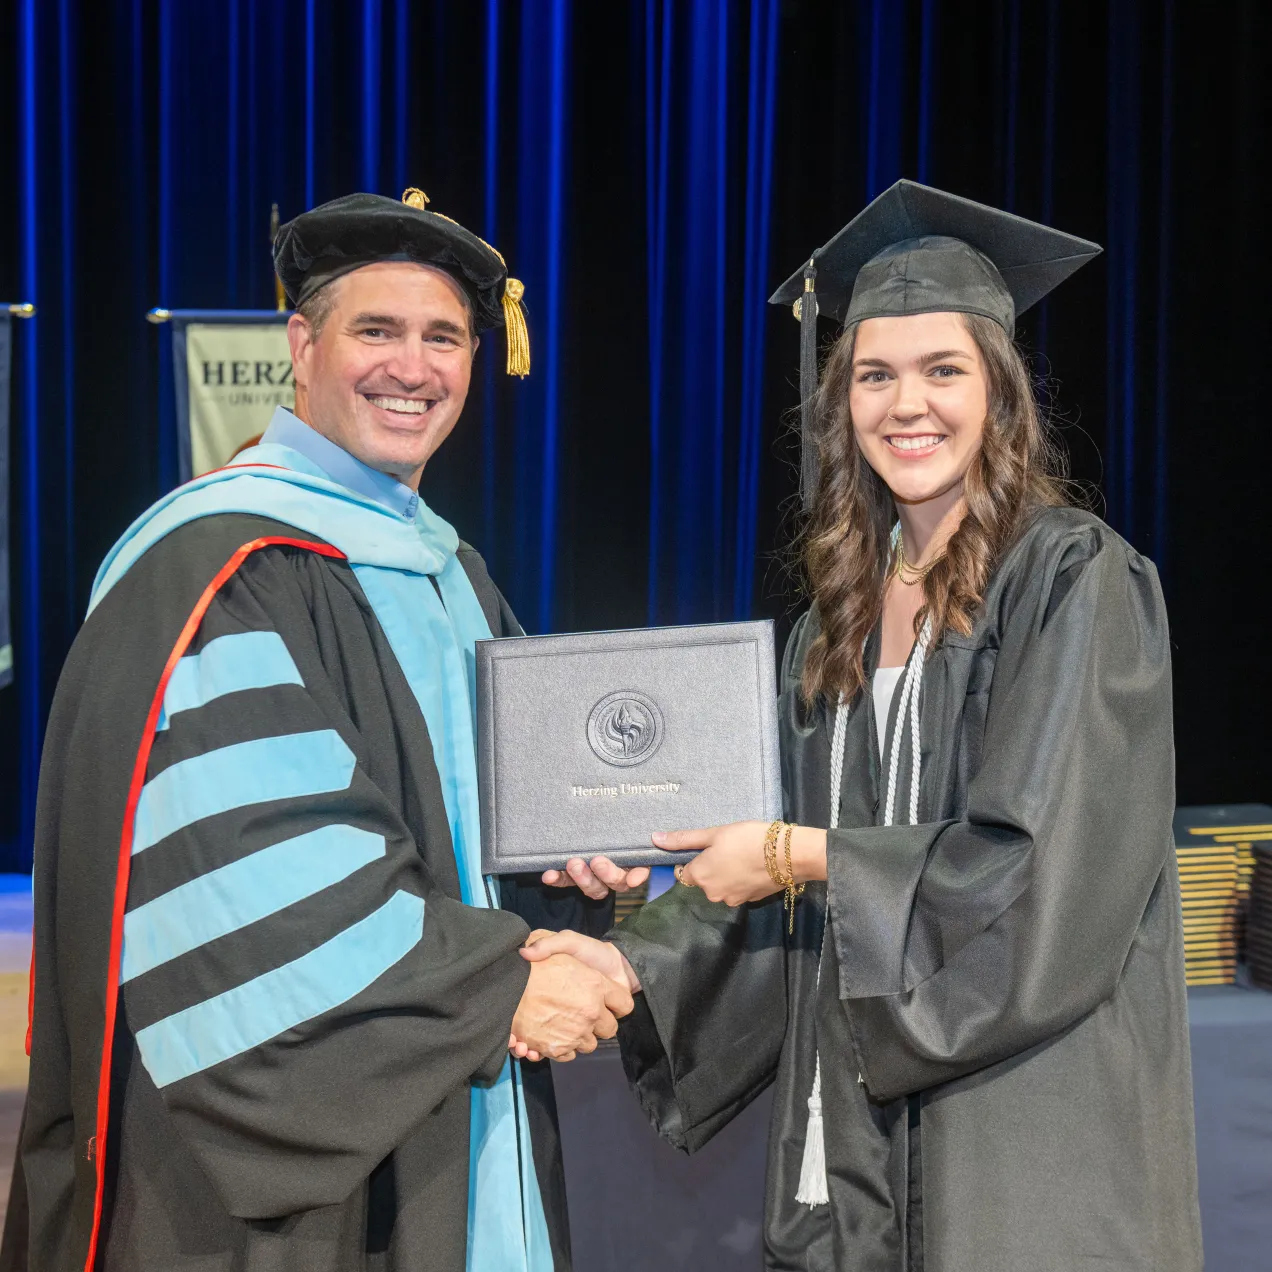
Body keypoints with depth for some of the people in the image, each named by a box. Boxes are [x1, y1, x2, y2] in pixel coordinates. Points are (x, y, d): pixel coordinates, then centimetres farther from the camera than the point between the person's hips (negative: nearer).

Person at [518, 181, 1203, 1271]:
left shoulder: (1075, 577, -9)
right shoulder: (840, 621, 10)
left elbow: (1048, 872, -17)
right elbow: (776, 872, 10)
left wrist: (803, 855, -13)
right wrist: (640, 964, -5)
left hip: (1027, 1132, -5)